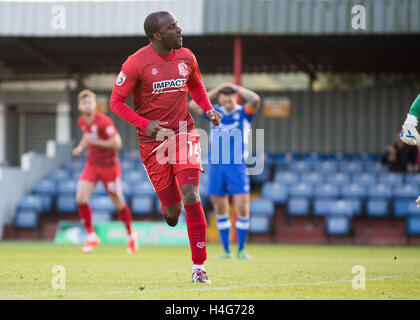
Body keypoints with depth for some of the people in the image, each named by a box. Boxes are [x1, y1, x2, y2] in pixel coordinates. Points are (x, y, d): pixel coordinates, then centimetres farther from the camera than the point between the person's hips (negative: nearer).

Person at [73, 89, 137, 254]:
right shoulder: (82, 121, 2)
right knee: (80, 198, -13)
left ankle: (131, 235, 29)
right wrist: (81, 146, 5)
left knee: (118, 203, 5)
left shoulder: (103, 121, -20)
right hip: (92, 165, 5)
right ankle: (91, 237, -1)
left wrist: (93, 142, -22)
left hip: (109, 165, -5)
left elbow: (116, 143, -23)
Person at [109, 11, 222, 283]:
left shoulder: (186, 57, 4)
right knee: (173, 209, 2)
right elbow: (116, 102, -6)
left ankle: (199, 266, -13)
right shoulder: (137, 63, -10)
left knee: (191, 195, -17)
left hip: (184, 133, 2)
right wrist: (145, 124, -20)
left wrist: (208, 109, 4)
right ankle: (169, 211, 45)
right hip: (153, 140, -2)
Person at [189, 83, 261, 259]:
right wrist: (217, 90, -1)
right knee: (220, 211, 4)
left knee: (242, 209, -10)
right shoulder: (215, 112, 10)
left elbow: (255, 99, -16)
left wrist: (236, 88, -4)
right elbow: (194, 105, -3)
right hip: (216, 166, 2)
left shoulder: (244, 112, 3)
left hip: (237, 167, -2)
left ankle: (241, 250, 1)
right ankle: (226, 250, 11)